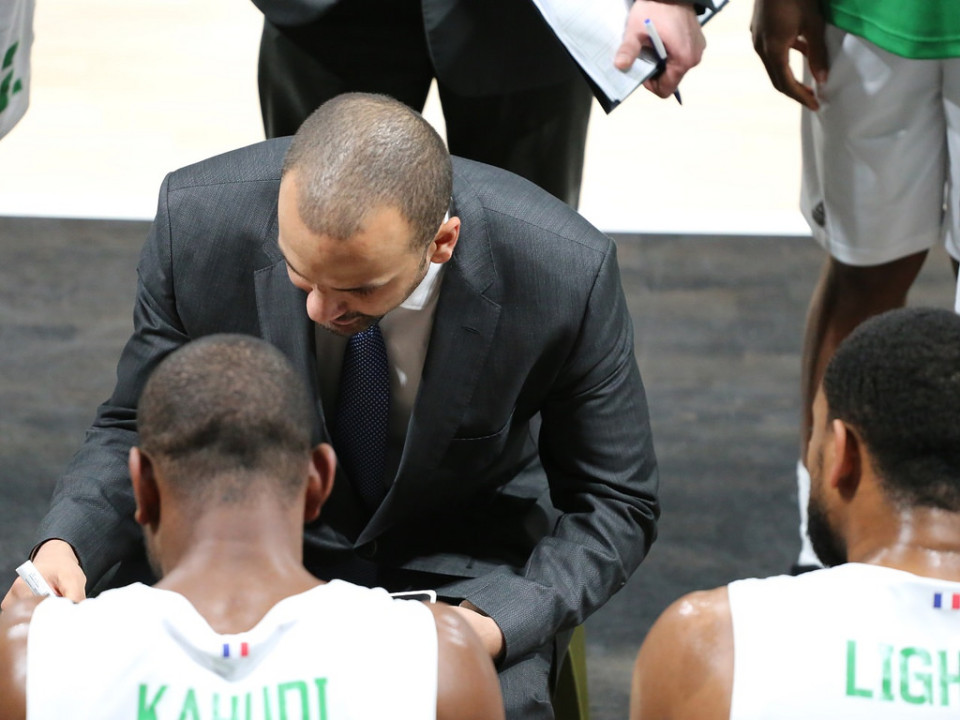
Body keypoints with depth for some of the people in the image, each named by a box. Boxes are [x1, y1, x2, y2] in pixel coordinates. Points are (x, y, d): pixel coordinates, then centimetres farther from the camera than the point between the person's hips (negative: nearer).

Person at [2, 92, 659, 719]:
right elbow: (139, 430, -5)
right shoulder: (200, 222, -22)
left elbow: (616, 504, -12)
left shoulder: (568, 272, -27)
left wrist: (497, 624, -30)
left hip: (463, 566, -1)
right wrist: (65, 543, -26)